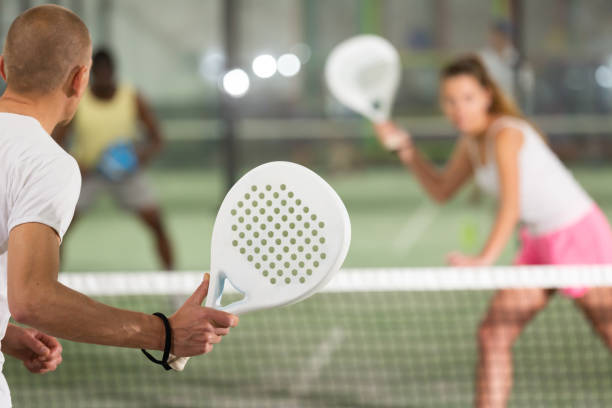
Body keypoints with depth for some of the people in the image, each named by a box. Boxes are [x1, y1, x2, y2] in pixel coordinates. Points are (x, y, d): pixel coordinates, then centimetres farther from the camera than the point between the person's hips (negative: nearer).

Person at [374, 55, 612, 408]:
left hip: (581, 234, -8)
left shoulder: (505, 134, -22)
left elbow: (511, 204, -32)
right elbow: (442, 191, 17)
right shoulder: (471, 141, 4)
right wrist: (406, 148, 4)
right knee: (493, 336, -1)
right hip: (540, 245, 8)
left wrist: (486, 258, -43)